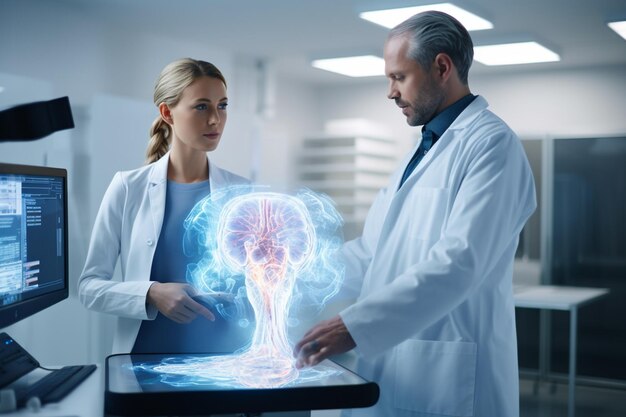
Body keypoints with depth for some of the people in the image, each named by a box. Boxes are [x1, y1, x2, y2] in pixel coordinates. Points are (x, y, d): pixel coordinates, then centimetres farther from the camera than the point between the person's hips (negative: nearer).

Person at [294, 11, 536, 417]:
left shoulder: (492, 143, -12)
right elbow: (373, 254, 16)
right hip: (396, 369, 8)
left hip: (447, 381, -8)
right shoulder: (426, 150, 18)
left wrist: (356, 325, -29)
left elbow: (460, 261, -24)